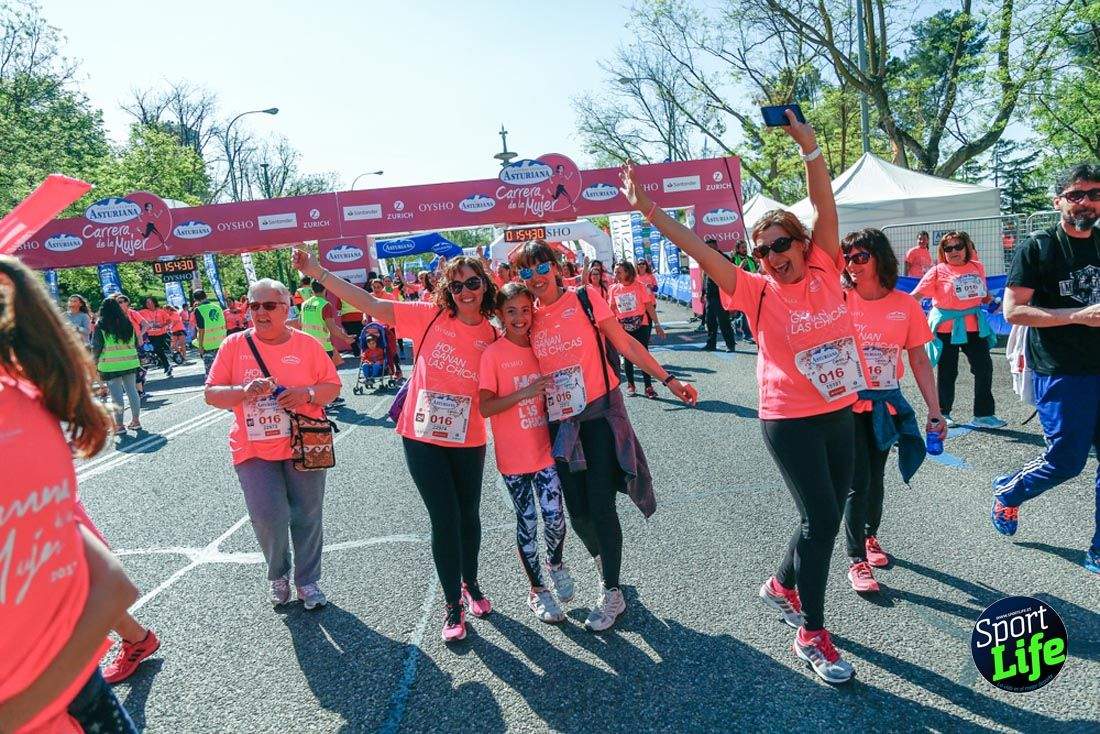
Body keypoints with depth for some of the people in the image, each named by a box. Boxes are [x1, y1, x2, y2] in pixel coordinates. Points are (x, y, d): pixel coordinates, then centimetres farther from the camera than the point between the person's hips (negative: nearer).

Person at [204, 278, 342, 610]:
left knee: (307, 517, 6)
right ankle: (278, 575, 21)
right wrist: (244, 391, -19)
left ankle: (307, 581, 26)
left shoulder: (306, 344, 1)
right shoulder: (234, 345, 1)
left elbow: (333, 386, 4)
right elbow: (211, 394, 0)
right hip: (254, 450, 0)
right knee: (269, 517, -8)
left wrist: (307, 393, -17)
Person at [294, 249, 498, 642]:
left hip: (468, 441, 2)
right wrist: (317, 271, -13)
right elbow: (371, 304, -10)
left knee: (468, 516, 16)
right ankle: (453, 606, 19)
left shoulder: (493, 337, -3)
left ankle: (471, 586, 41)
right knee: (445, 520, 2)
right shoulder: (428, 316, -8)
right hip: (422, 438, -2)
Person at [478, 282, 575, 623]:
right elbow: (485, 407, -16)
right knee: (527, 523, 6)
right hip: (514, 456, -3)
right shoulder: (493, 354, -9)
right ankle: (537, 591, 25)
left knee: (555, 519, -2)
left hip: (545, 450, 3)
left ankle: (556, 563, 30)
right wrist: (526, 392, -24)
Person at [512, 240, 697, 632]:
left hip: (600, 412, -3)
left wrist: (668, 380, -6)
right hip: (560, 421, 4)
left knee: (600, 504, -5)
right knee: (577, 510, 6)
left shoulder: (585, 298, -6)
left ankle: (611, 593, 13)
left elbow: (626, 344, -4)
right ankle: (604, 562, 37)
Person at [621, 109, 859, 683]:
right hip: (790, 421, -5)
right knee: (820, 517, -5)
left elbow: (825, 211, -9)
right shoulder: (758, 292, -8)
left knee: (828, 515, 15)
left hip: (841, 414, 5)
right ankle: (812, 635, 10)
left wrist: (809, 148, -18)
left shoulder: (824, 274, 0)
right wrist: (650, 211, -21)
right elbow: (699, 250, -15)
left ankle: (782, 585, 40)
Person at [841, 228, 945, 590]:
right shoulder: (840, 300, -9)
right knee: (858, 482, -4)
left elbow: (919, 361, 2)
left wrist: (935, 411, 1)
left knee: (876, 477, 15)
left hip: (886, 404, 2)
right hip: (847, 404, -2)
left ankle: (870, 536, 40)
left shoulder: (905, 304, -4)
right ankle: (856, 561, 8)